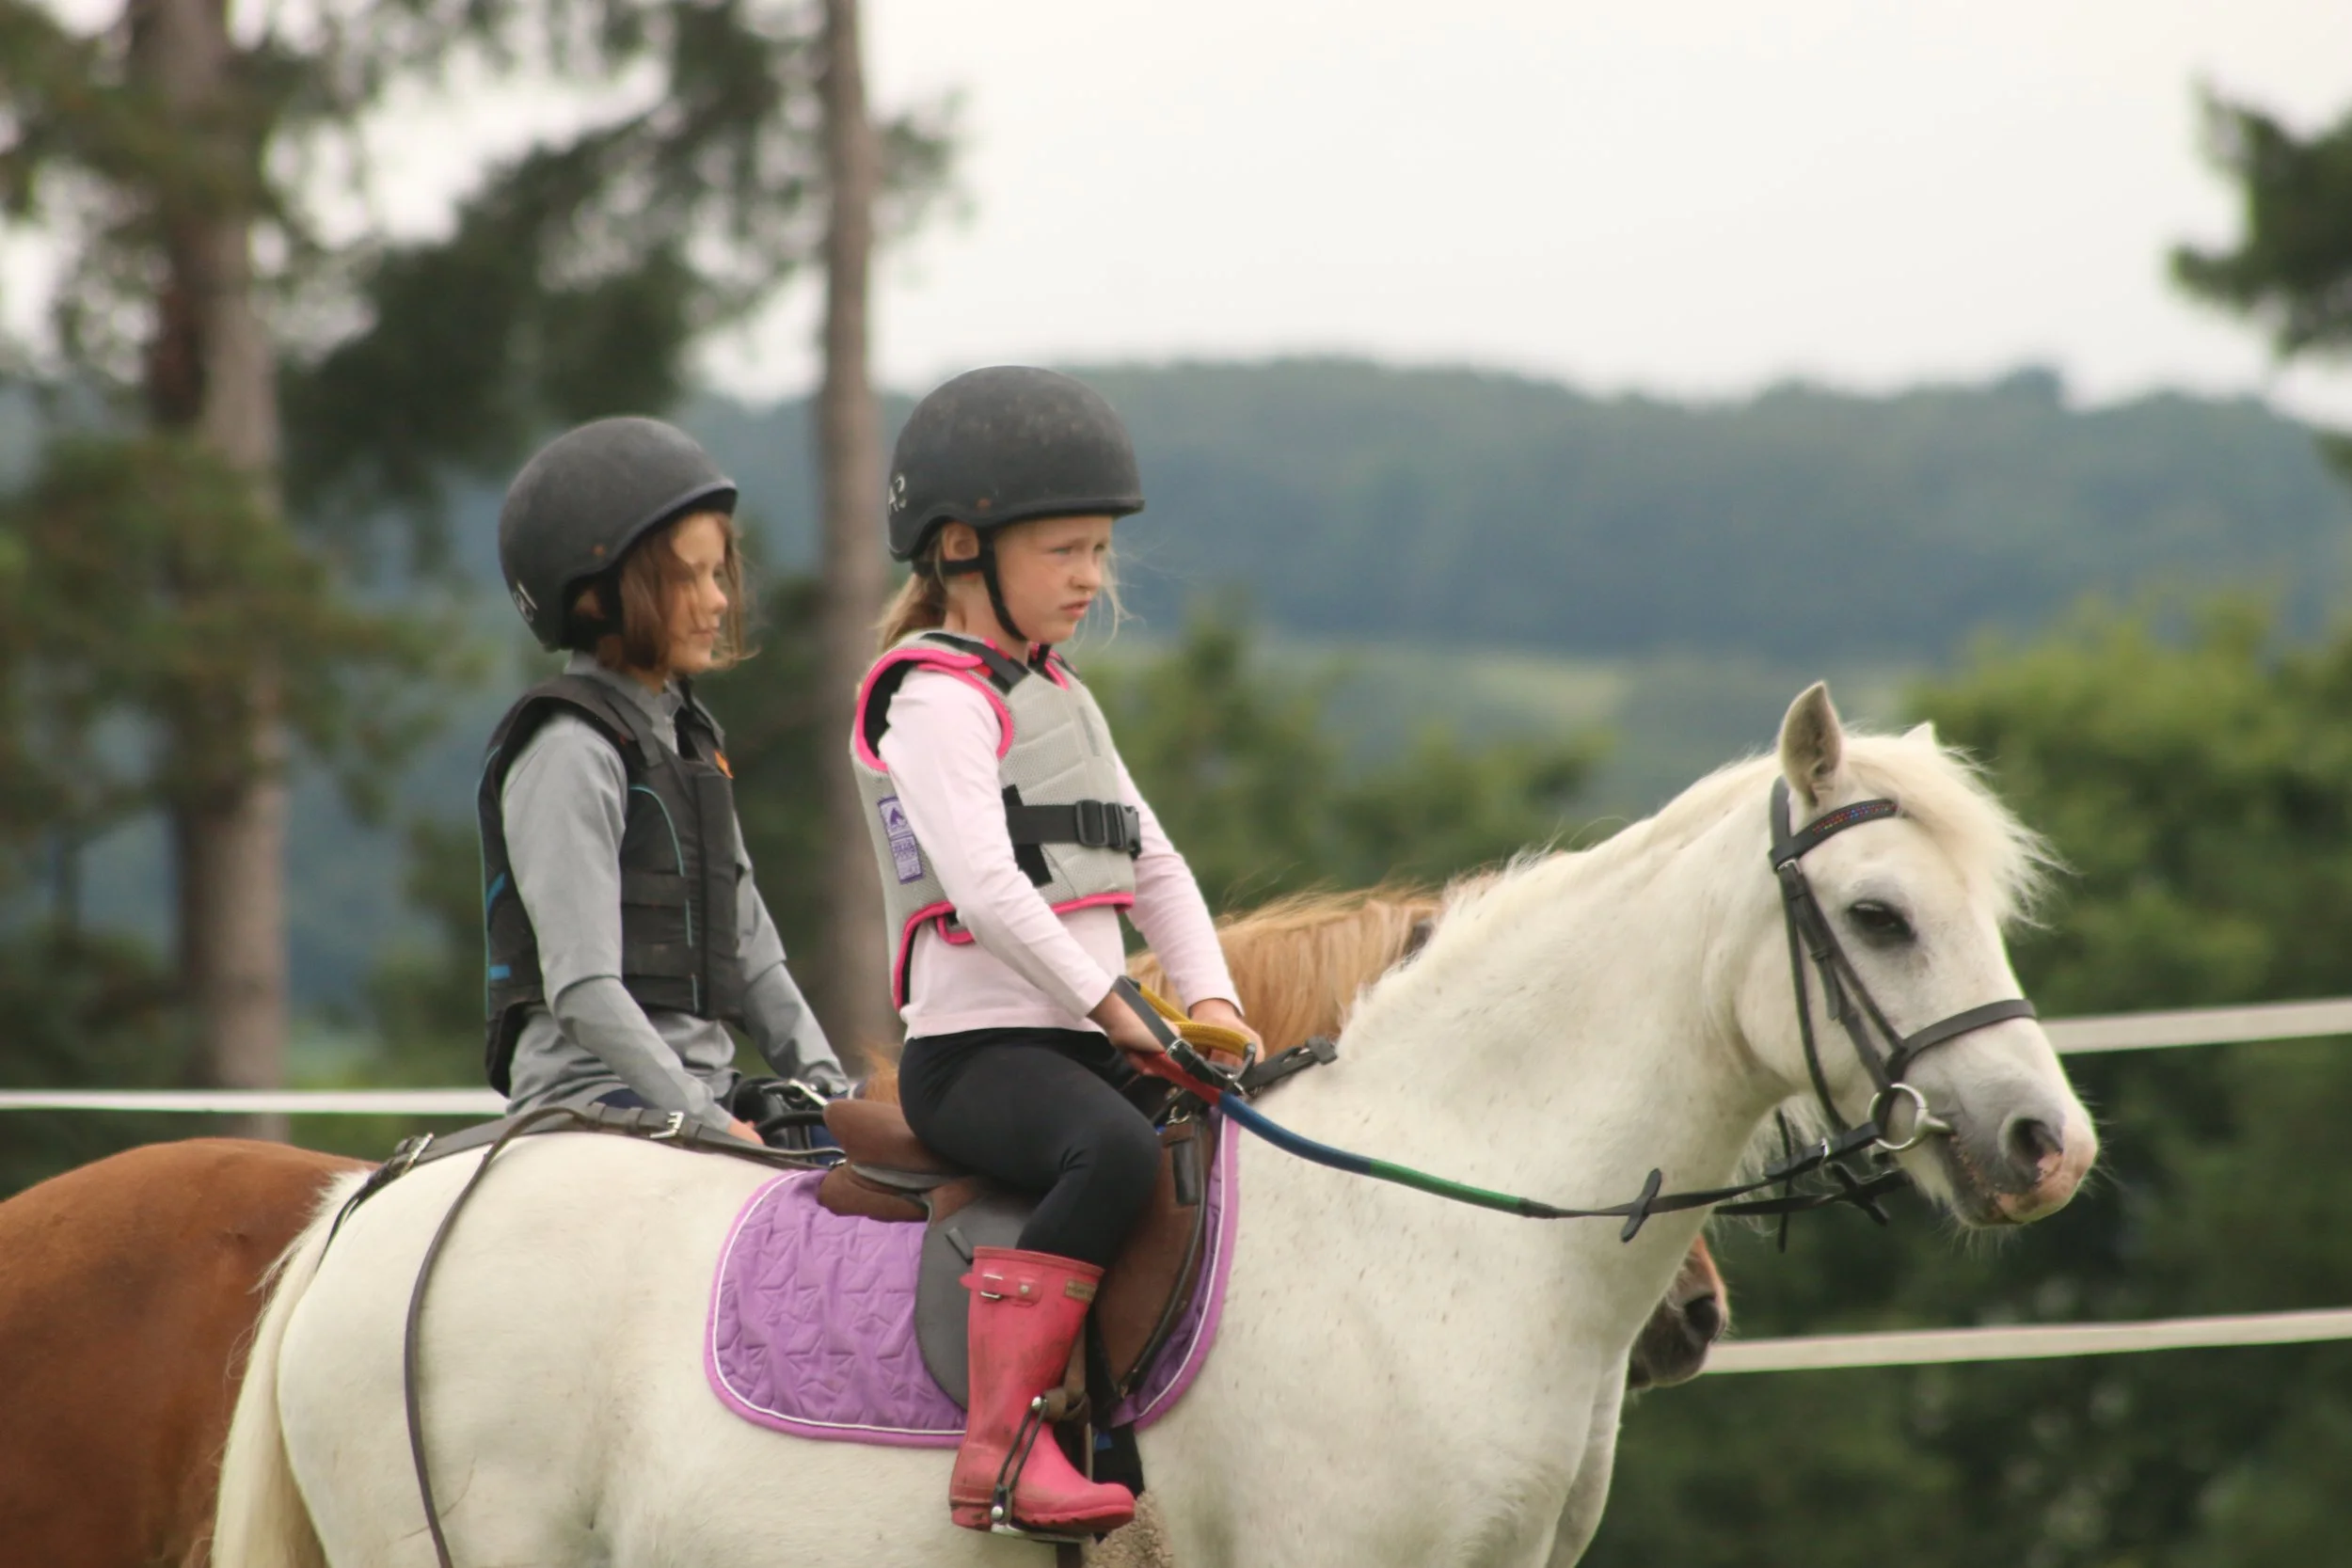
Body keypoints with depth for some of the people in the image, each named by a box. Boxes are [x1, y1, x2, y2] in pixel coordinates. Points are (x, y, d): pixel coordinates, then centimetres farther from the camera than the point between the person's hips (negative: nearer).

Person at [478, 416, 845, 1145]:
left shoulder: (686, 734, 18)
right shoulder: (570, 753, -10)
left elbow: (748, 950, 21)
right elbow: (582, 990, -18)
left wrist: (822, 1084, 8)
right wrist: (707, 1123, -19)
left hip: (699, 1087, 9)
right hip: (594, 1095, -9)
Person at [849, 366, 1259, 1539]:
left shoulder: (1058, 699, 22)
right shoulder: (937, 698, -8)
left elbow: (1153, 866, 22)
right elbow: (983, 884, -19)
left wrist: (1209, 999, 5)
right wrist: (1114, 1007, -19)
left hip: (1082, 1045, 10)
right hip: (975, 1048, -10)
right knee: (1118, 1152, -37)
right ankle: (999, 1446, -41)